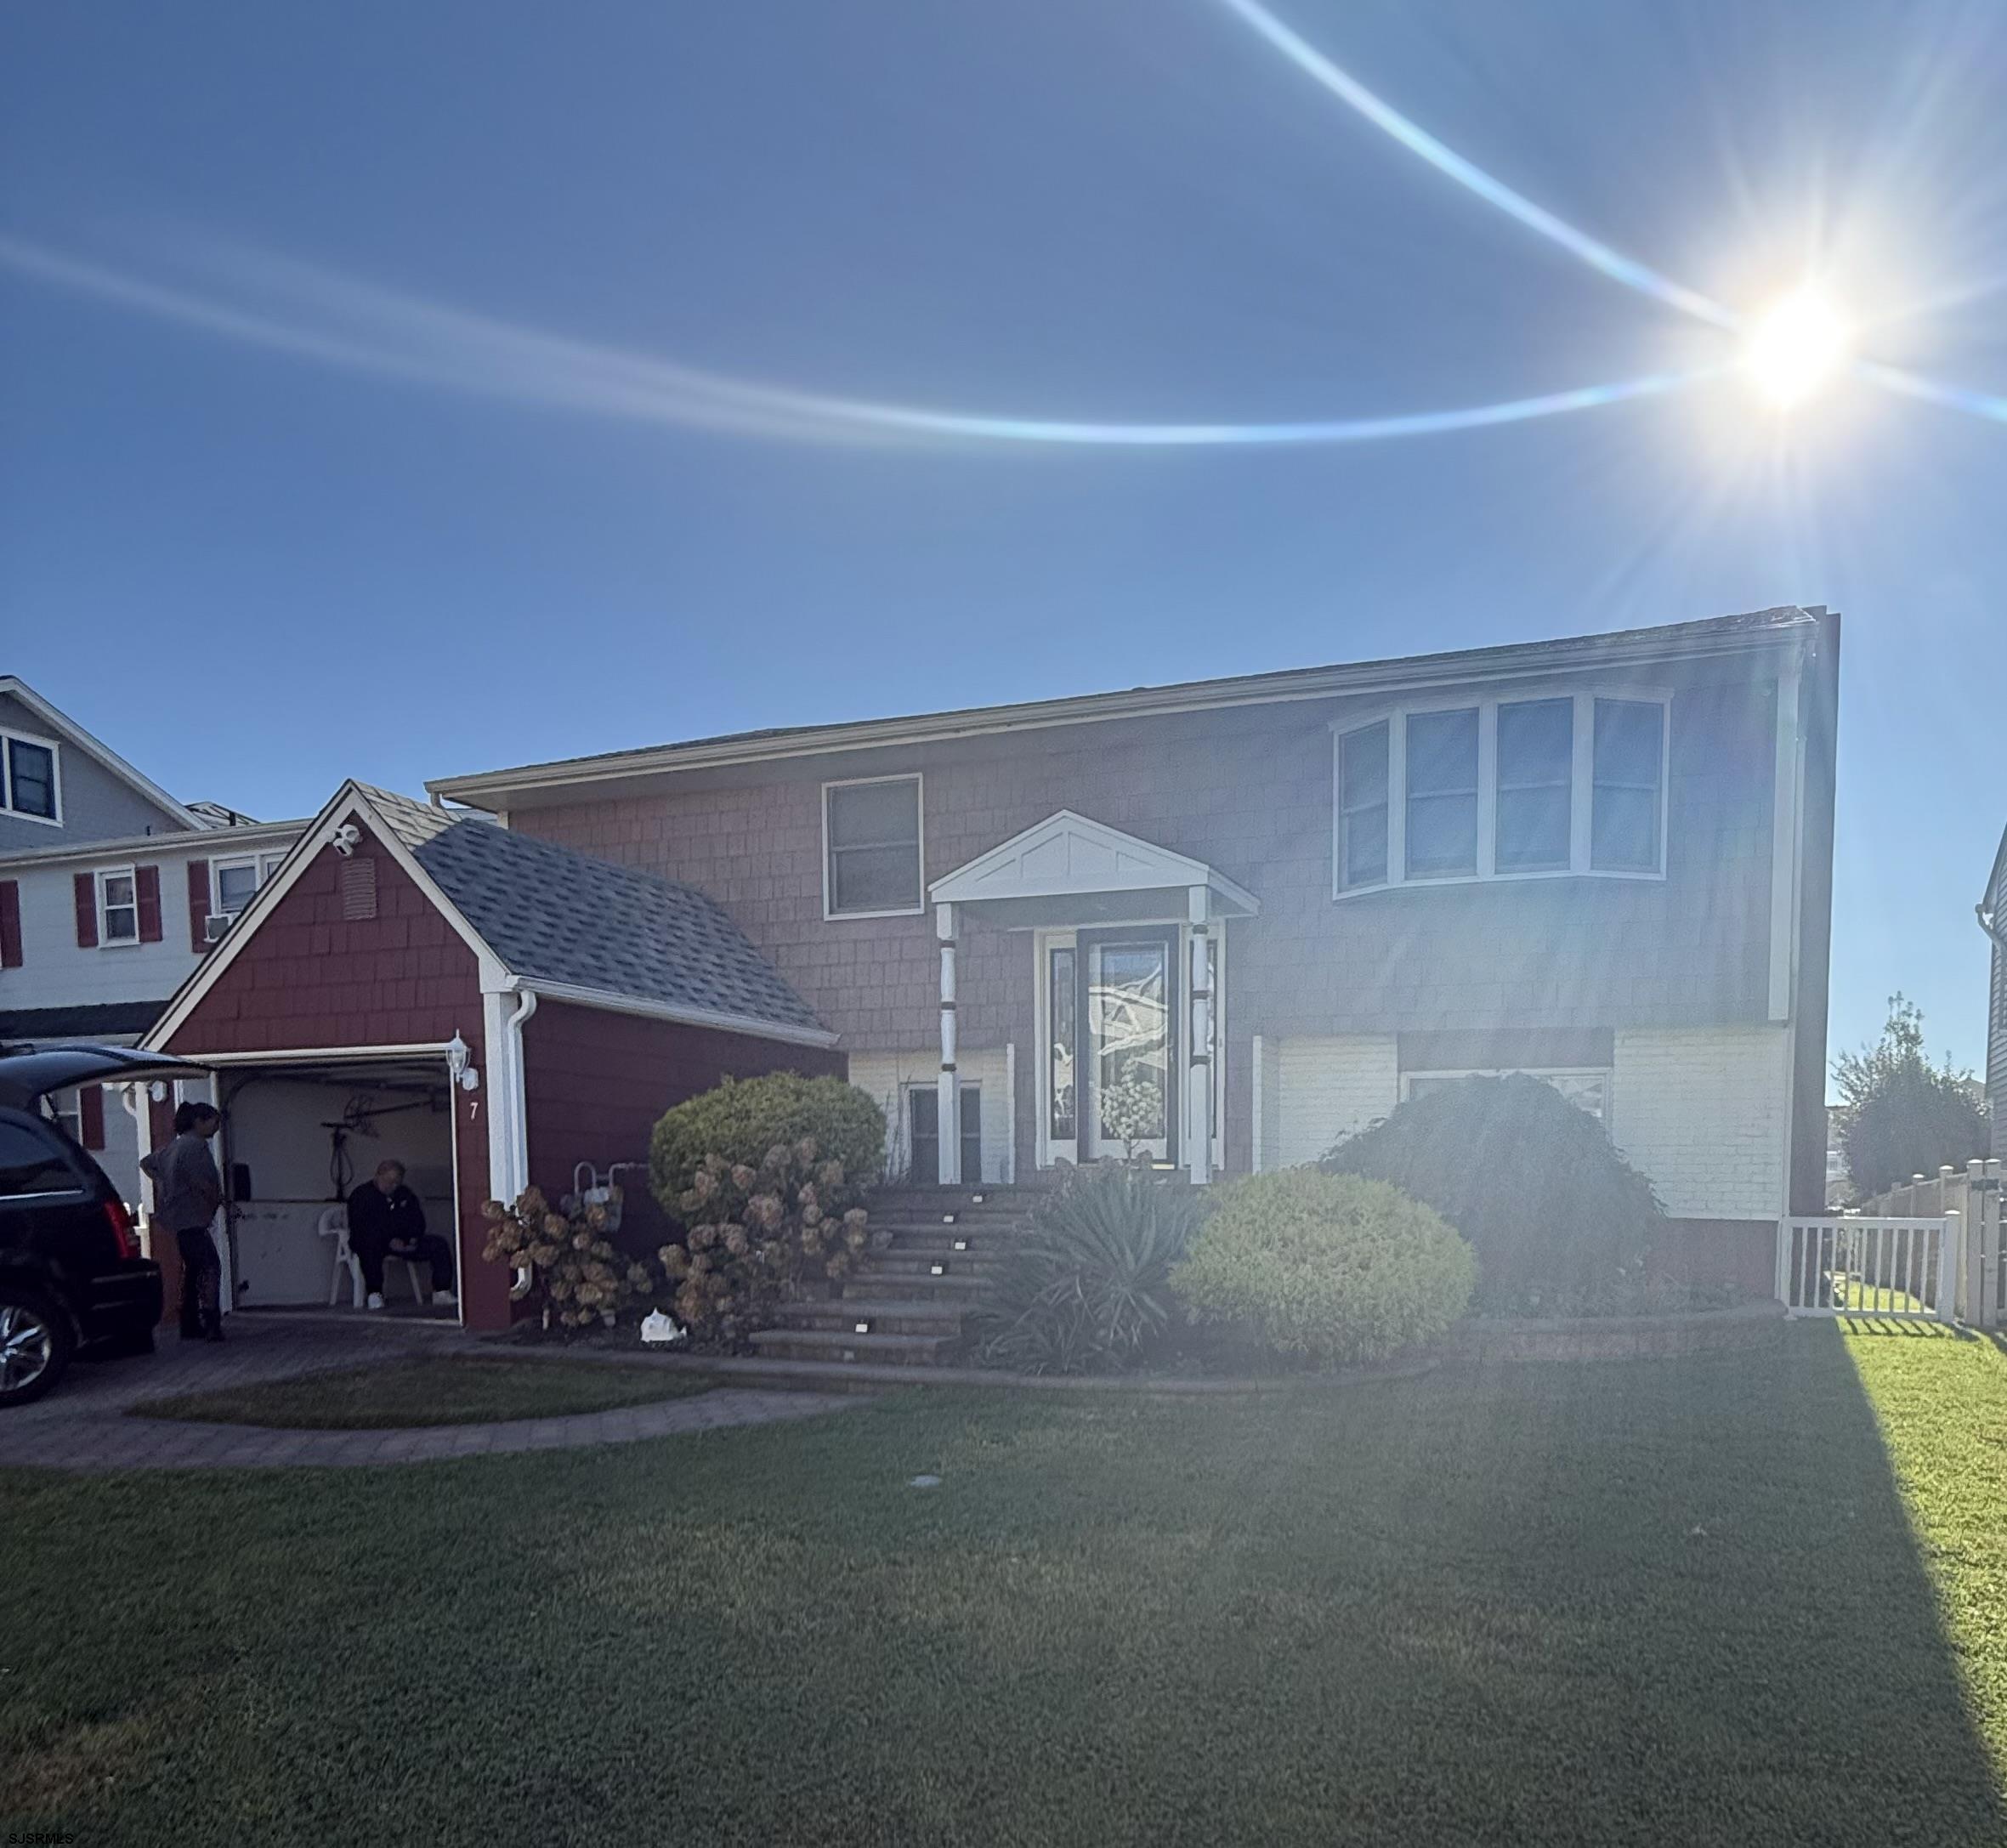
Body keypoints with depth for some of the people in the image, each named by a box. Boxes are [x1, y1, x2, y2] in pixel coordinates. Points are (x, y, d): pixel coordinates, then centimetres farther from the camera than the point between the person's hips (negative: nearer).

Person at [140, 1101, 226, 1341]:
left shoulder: (174, 1146, 18)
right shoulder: (195, 1145, -13)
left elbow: (147, 1163, 29)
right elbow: (198, 1181, -20)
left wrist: (161, 1183, 21)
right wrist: (217, 1198, -5)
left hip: (178, 1218, 10)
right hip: (191, 1217, -10)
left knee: (191, 1269, 13)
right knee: (211, 1267, -13)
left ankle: (190, 1326, 17)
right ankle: (211, 1324, -19)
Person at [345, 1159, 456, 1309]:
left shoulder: (405, 1194, 16)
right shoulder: (361, 1195, -3)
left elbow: (418, 1219, 16)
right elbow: (359, 1227, -15)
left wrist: (413, 1238, -7)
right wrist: (389, 1241, -25)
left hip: (404, 1242, 5)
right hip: (374, 1242, -5)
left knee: (438, 1244, -13)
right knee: (370, 1246, -42)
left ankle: (441, 1292, -14)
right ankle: (374, 1294, -33)